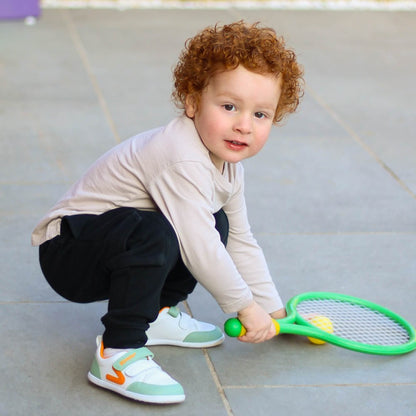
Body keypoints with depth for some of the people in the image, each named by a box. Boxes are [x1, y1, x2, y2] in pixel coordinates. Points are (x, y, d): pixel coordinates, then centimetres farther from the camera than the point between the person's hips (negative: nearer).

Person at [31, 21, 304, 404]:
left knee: (217, 224, 9)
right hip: (66, 253, -10)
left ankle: (157, 313, 17)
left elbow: (241, 241, 14)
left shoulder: (227, 162, 4)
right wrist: (244, 305, -18)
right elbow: (198, 249, -31)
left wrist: (273, 310, 13)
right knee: (152, 233, -37)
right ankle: (118, 356, -25)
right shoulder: (183, 161, -28)